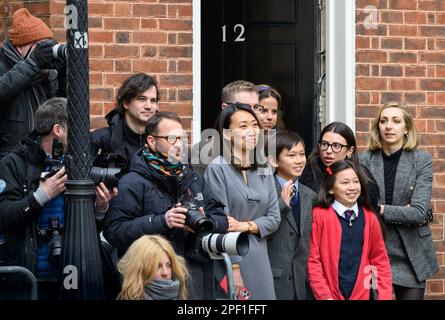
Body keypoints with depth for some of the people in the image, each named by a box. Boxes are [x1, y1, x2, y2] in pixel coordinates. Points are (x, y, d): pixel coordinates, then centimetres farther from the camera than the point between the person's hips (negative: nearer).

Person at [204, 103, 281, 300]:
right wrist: (234, 269, -14)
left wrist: (245, 226, -9)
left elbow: (274, 218, 9)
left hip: (258, 260, 5)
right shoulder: (217, 169, -8)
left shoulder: (264, 169, 10)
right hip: (228, 260, -5)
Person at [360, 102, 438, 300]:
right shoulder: (365, 160, 0)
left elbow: (418, 212, -13)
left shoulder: (422, 161, -3)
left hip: (411, 256, 0)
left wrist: (378, 209, -15)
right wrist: (401, 213, -13)